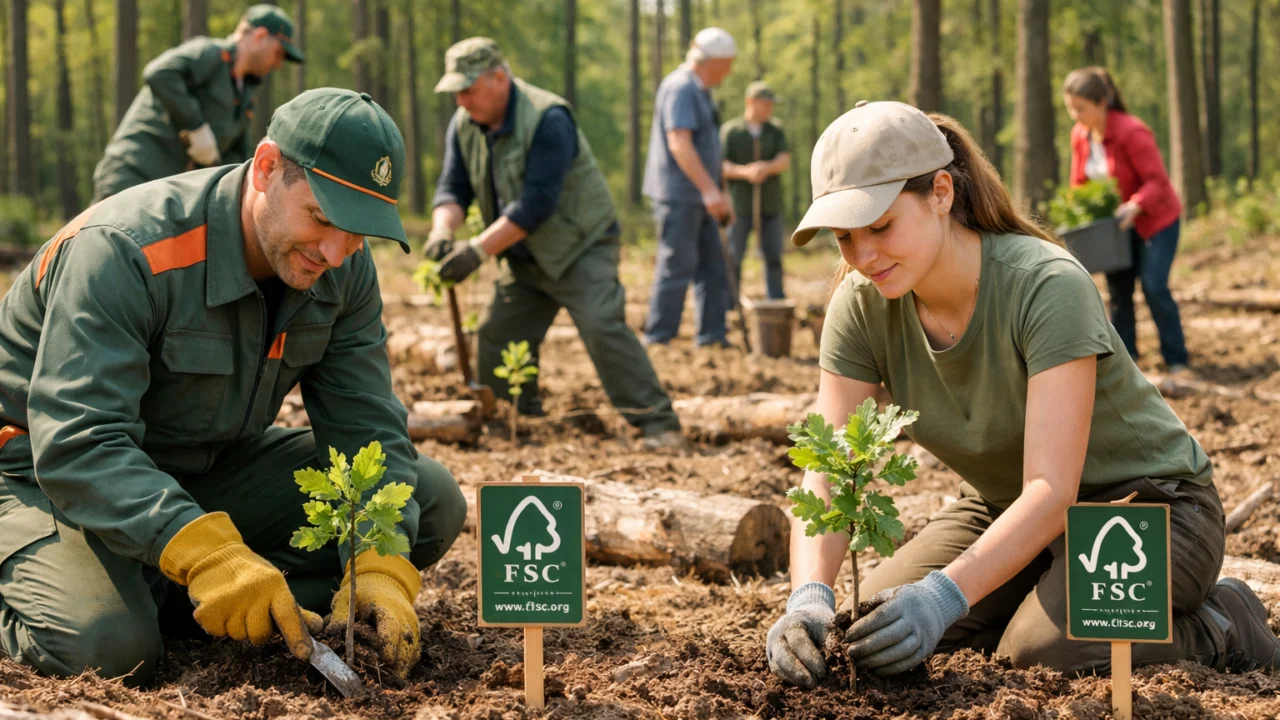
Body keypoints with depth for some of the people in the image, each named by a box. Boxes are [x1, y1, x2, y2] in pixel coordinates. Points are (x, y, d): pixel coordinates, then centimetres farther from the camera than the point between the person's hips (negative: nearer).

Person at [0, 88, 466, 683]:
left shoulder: (344, 272, -8)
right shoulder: (122, 251, -30)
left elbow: (365, 425, -9)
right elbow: (76, 443, -38)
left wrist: (380, 568, -27)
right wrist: (206, 551, -51)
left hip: (214, 467, 7)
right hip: (50, 474, -7)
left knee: (433, 501, -8)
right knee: (106, 645, -36)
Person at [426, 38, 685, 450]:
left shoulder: (547, 119, -25)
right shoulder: (463, 126, -1)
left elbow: (536, 203, -30)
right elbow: (453, 186, -1)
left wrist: (478, 250, -33)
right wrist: (443, 230, -25)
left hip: (581, 247, -8)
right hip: (525, 258, 8)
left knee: (603, 329, -22)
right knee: (497, 338, 6)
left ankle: (657, 424, -21)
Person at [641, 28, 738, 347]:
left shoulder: (699, 91, 18)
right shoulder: (681, 87, -14)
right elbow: (678, 142, -23)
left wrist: (718, 192, 23)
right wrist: (709, 189, -27)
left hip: (697, 197, 10)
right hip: (678, 195, -10)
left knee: (713, 266, 10)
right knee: (677, 266, -8)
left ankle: (712, 335, 14)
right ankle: (657, 340, -3)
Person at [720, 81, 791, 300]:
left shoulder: (775, 130, 7)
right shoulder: (730, 130, -2)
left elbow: (785, 161, -4)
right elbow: (721, 166, -7)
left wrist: (767, 167, -26)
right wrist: (745, 172, -25)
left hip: (770, 206, 3)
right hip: (740, 205, -3)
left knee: (774, 256, 1)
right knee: (734, 257, -1)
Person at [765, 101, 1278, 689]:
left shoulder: (1047, 286, -30)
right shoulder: (861, 307, -14)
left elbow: (1052, 491, -35)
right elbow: (826, 474, -19)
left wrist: (945, 594, -49)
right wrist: (808, 597, -39)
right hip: (1005, 507, 6)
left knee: (1041, 651, -31)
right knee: (875, 626, -13)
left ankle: (1221, 626, -3)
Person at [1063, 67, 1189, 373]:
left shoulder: (1132, 132, -25)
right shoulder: (1080, 135, -3)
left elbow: (1157, 181, -25)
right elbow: (1079, 184, 7)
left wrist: (1135, 206, -42)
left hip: (1156, 219, -7)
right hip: (1117, 222, 7)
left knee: (1154, 286, -14)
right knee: (1118, 290, 2)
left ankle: (1176, 360, -3)